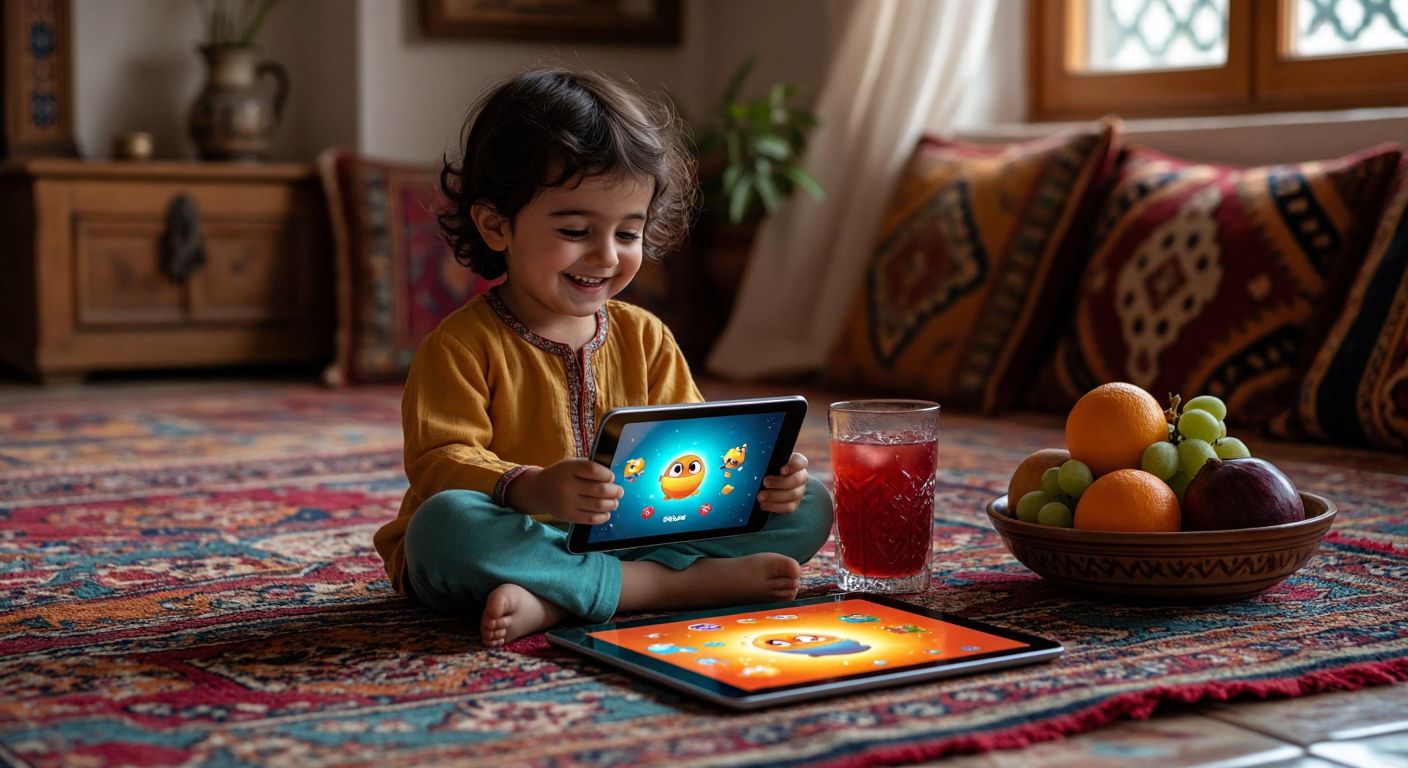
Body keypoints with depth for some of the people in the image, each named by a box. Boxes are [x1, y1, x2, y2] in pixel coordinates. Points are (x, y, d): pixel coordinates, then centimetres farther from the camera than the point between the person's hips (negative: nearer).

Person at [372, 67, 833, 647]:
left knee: (808, 509, -6)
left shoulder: (645, 338, 10)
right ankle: (680, 584, -30)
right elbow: (442, 464, -18)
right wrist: (531, 489, -39)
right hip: (517, 543, -4)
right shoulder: (460, 346, -8)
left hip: (630, 538, 5)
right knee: (444, 524, -39)